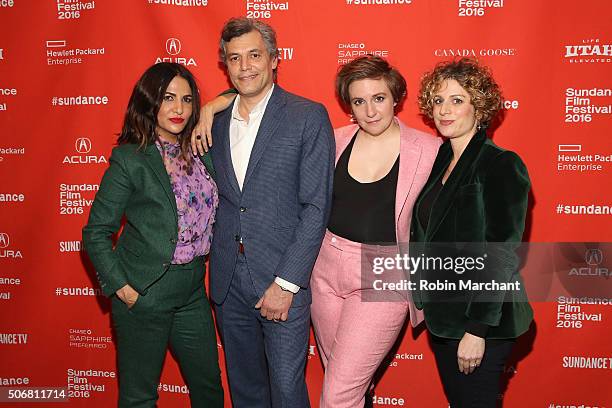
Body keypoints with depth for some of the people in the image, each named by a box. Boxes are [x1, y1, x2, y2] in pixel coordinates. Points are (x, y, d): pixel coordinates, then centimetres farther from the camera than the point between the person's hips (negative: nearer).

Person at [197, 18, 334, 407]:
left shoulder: (308, 116, -7)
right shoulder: (217, 122, 9)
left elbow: (316, 206, -11)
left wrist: (286, 283, -14)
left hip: (283, 278, -4)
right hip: (228, 280, 5)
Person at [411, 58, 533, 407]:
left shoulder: (502, 165, -15)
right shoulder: (441, 159, 7)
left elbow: (502, 257, -19)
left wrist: (477, 330, -20)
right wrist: (421, 300, 12)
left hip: (482, 323, -7)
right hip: (441, 314, 7)